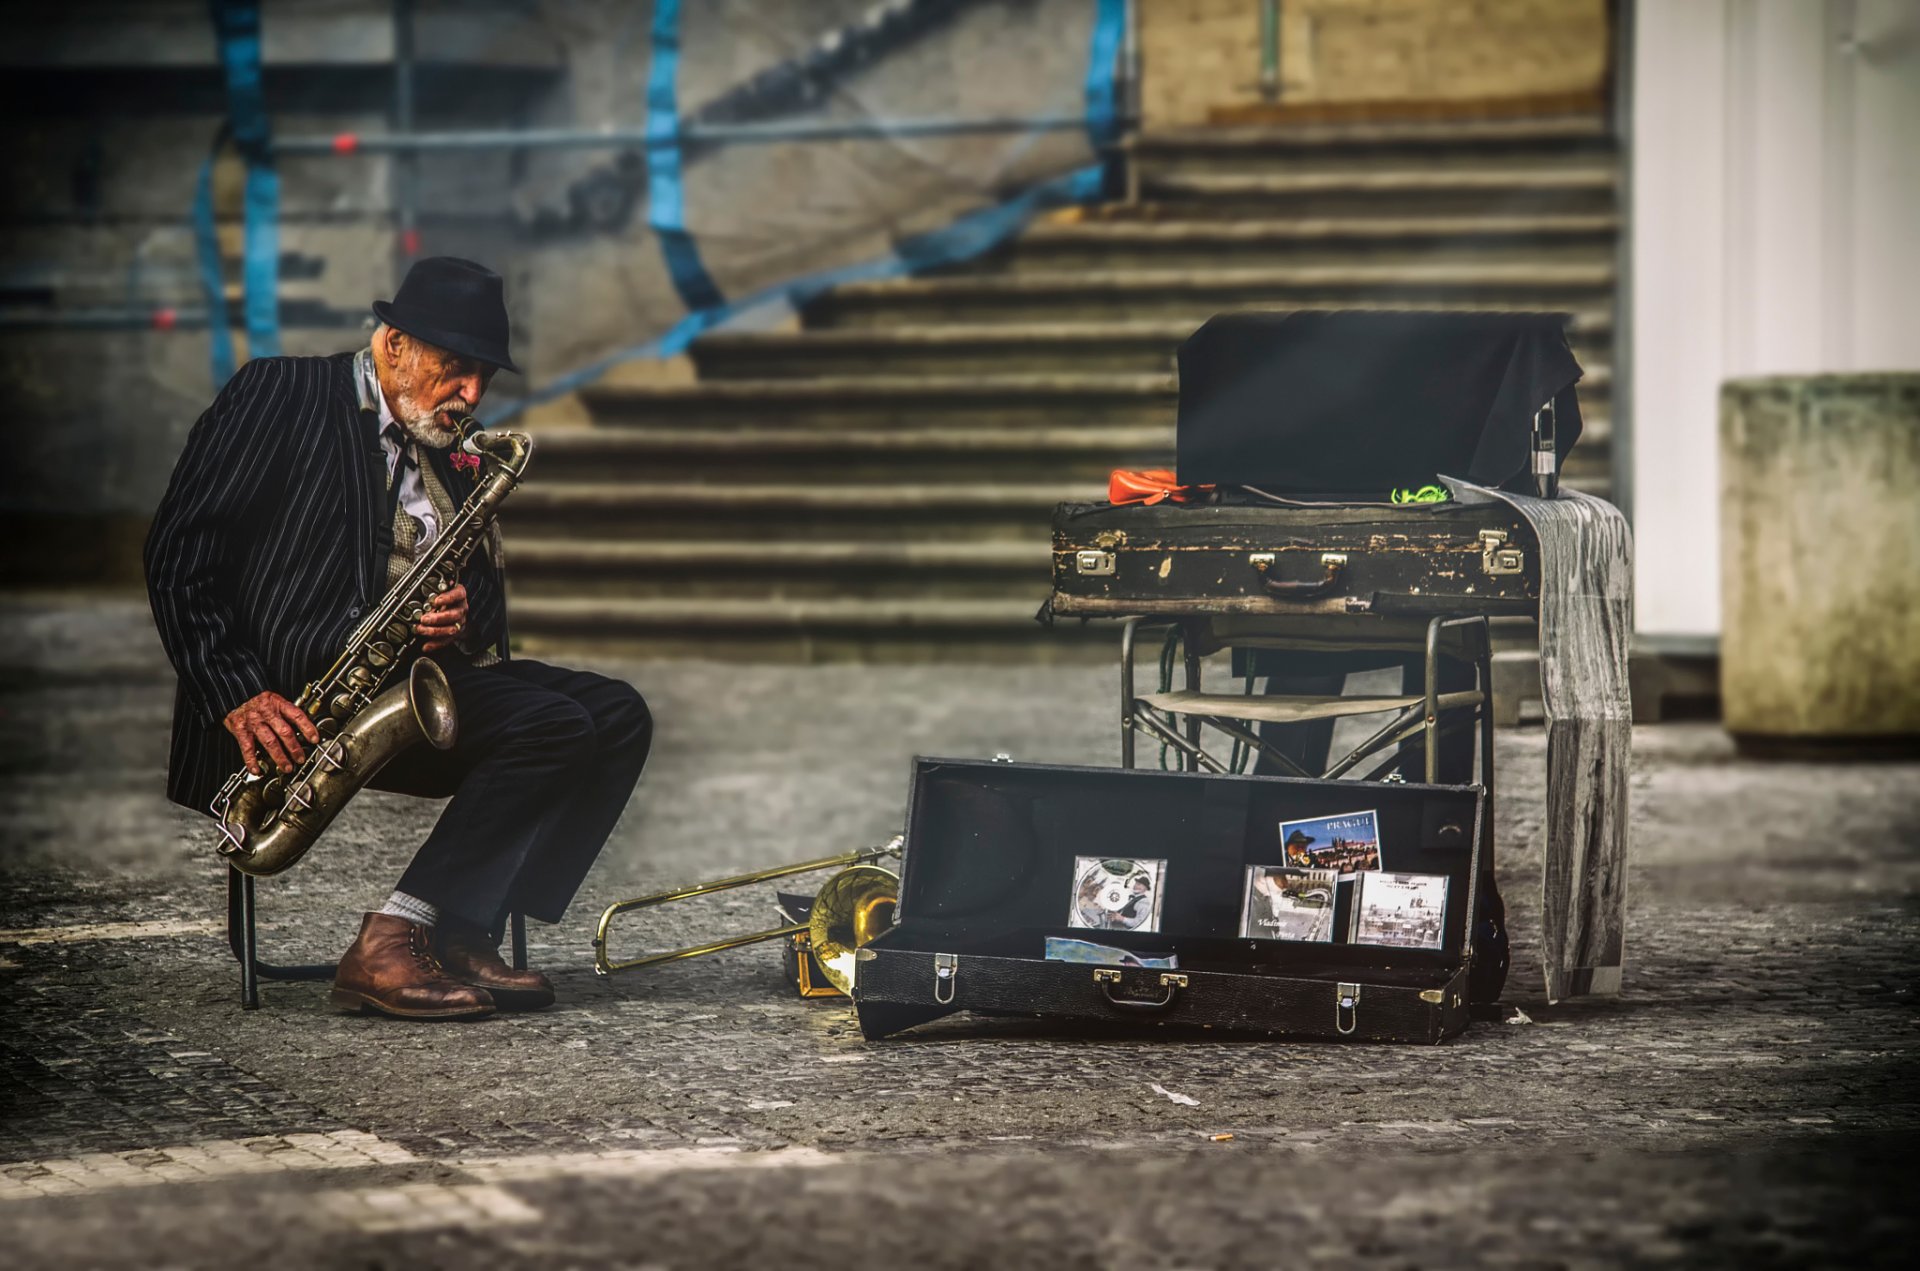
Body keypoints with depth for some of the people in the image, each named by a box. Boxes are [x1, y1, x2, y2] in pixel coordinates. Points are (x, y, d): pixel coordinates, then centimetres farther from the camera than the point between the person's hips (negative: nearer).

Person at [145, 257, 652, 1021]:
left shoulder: (451, 458, 22)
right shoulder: (281, 395, 1)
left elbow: (485, 606, 21)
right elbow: (179, 549, -7)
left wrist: (465, 622, -6)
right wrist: (237, 694, -19)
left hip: (421, 676, 8)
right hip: (294, 685, -8)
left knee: (617, 717, -9)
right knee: (553, 724, -23)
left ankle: (465, 938, -16)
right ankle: (386, 948, -23)